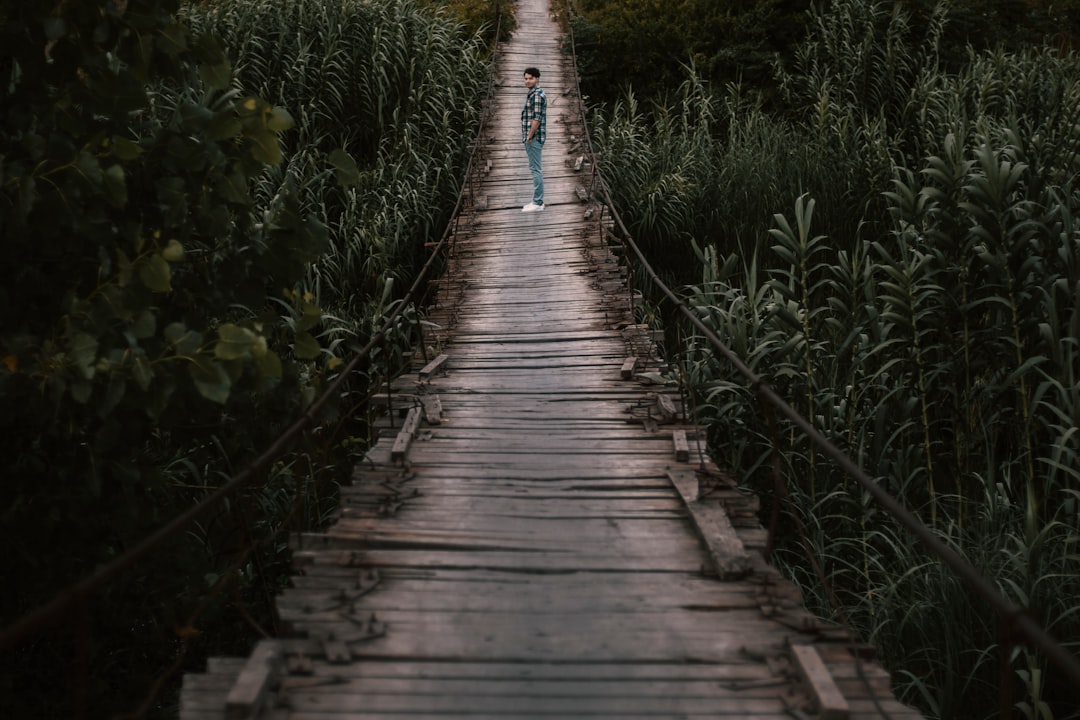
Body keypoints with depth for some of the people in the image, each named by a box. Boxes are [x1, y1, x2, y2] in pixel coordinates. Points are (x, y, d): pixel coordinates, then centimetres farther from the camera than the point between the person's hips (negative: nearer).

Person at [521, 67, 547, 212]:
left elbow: (537, 118, -21)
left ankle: (538, 203, -7)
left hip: (534, 138, -11)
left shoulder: (537, 95, -15)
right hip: (533, 138, 11)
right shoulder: (534, 94, 17)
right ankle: (537, 201, 17)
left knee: (535, 169, -8)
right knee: (536, 169, 12)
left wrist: (529, 136, -17)